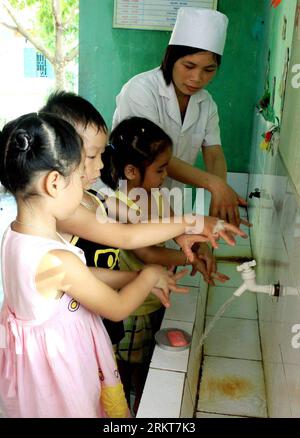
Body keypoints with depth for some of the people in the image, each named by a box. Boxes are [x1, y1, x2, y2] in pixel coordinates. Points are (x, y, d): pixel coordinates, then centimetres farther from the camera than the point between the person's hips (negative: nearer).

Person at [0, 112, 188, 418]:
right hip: (56, 361, -7)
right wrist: (149, 276, -4)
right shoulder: (59, 262, -36)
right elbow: (118, 309, -20)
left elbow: (84, 275, 2)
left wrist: (137, 280, 3)